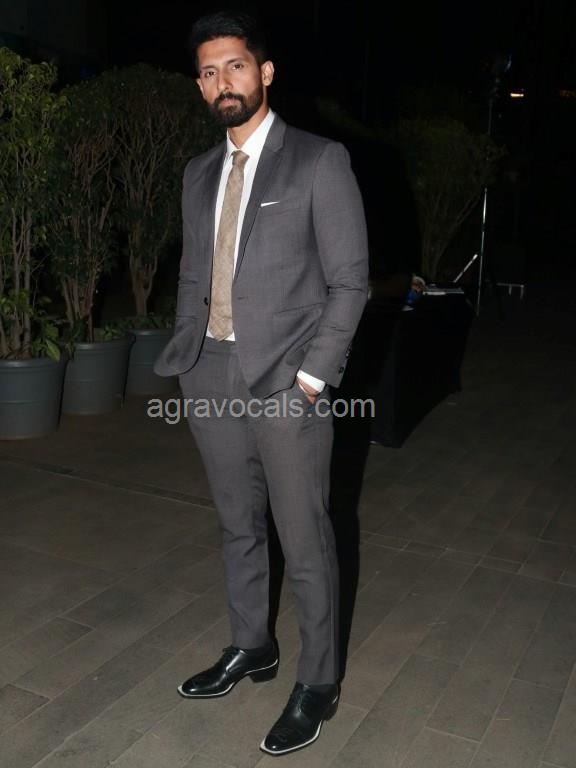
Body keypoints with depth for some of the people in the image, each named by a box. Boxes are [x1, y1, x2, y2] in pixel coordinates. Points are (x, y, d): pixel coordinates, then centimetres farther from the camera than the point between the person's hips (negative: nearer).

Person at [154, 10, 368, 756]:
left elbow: (349, 281, -7)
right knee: (237, 527, 18)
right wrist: (187, 354, 7)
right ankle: (251, 647, 38)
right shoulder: (200, 173, 14)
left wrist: (310, 376, -13)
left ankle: (318, 682, 23)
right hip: (212, 378, 6)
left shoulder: (319, 162, -4)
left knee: (304, 540, 4)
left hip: (286, 382, -5)